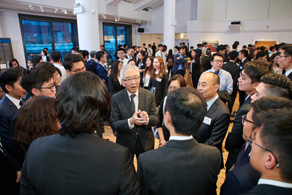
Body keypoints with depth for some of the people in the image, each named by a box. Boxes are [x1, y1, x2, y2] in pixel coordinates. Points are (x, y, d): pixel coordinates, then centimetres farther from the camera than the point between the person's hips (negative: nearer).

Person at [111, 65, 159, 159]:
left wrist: (147, 119, -30)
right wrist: (130, 121, -30)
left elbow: (156, 119, -7)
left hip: (146, 143, 1)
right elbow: (113, 124, -13)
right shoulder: (116, 98, -11)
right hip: (125, 143, -1)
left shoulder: (149, 95, -8)